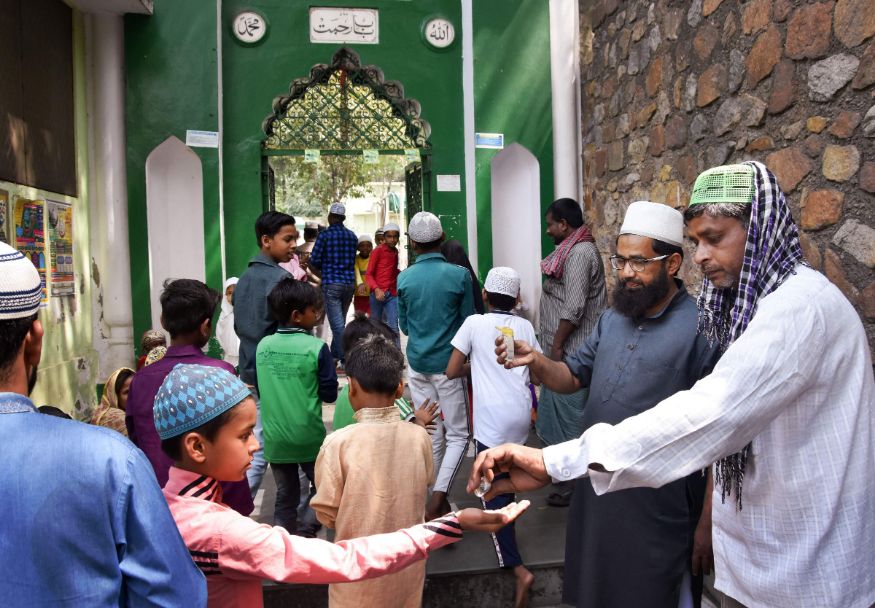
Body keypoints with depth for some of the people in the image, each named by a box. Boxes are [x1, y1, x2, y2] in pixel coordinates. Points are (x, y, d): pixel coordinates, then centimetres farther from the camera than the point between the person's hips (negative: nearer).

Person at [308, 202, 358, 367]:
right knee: (340, 322, 17)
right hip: (349, 283, 5)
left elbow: (314, 261, -5)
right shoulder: (352, 236, 7)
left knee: (337, 324, -5)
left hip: (331, 284, -5)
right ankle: (334, 355, 26)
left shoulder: (325, 235, -7)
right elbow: (353, 260, 9)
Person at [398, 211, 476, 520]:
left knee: (431, 434, 12)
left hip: (417, 364, 3)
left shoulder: (404, 278, -2)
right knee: (458, 434, 6)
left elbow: (404, 325, 10)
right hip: (449, 364, -3)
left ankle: (438, 501, 21)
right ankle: (437, 497, -8)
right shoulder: (459, 275, -10)